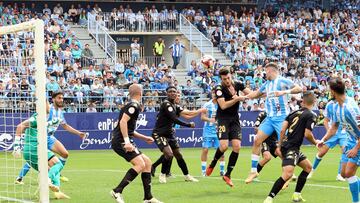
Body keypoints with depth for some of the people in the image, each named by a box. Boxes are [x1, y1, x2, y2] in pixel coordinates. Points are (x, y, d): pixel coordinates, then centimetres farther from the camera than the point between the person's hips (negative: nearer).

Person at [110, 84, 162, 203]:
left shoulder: (133, 106, 22)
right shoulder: (134, 106, -10)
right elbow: (123, 122, -23)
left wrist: (144, 138, 27)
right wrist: (127, 141, -28)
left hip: (123, 141, 10)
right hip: (121, 141, -10)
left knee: (147, 162, 10)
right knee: (140, 164, -20)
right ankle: (117, 191, -22)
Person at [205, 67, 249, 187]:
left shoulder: (237, 85, 2)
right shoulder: (219, 89, -13)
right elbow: (223, 105, -22)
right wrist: (238, 99, -26)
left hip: (234, 119, 5)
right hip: (223, 119, -5)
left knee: (237, 146, -7)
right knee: (224, 146, -19)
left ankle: (227, 175, 5)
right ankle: (212, 164, 13)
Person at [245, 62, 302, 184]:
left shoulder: (282, 81, -6)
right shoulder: (266, 84, 16)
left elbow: (299, 89, -17)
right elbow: (256, 94, 31)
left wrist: (284, 92, -27)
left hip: (281, 118, -7)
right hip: (270, 118, 7)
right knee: (257, 140, -3)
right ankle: (253, 171, 5)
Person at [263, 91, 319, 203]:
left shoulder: (294, 112, 14)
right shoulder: (311, 115, -7)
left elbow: (282, 130, 8)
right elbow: (307, 134, -13)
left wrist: (279, 146, 13)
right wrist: (315, 142, 6)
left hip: (285, 145, 9)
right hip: (291, 148, -9)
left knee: (308, 167, 22)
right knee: (287, 174, -23)